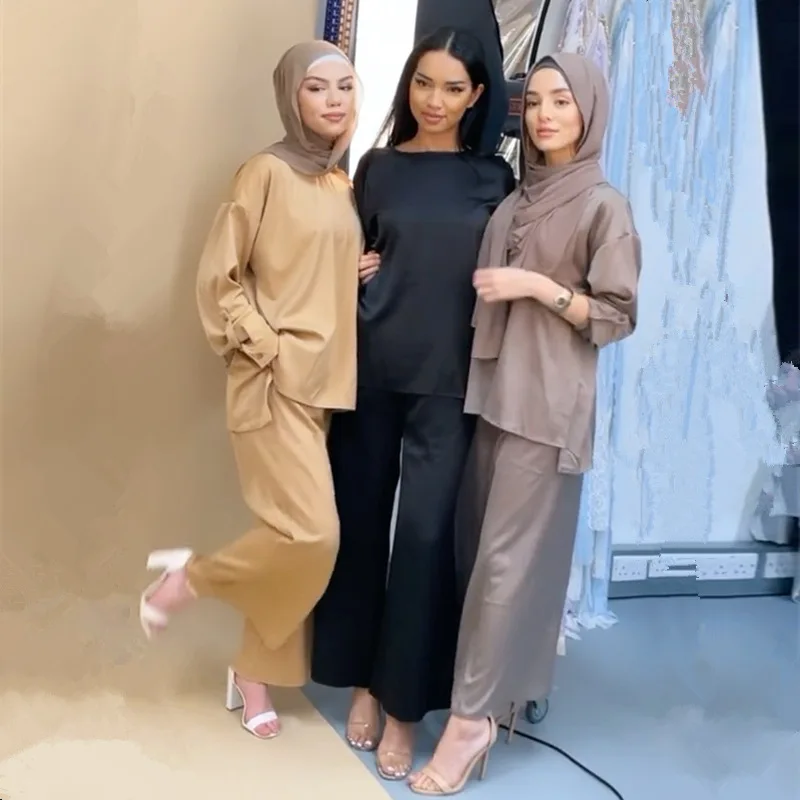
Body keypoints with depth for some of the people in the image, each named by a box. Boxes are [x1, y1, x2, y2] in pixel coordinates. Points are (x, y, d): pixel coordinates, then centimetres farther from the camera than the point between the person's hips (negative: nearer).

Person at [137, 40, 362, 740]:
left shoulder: (346, 185, 13)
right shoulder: (267, 172, -7)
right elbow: (218, 277, -8)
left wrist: (371, 272, 5)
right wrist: (267, 349, -13)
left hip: (328, 382, 7)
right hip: (275, 382, -7)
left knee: (299, 539, 8)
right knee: (313, 535, -14)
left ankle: (254, 677, 24)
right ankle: (187, 578, 11)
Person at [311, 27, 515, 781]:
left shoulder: (493, 177, 6)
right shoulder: (376, 167, 9)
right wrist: (353, 272, -6)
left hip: (448, 378, -2)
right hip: (371, 368, 2)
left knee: (425, 532, -3)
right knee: (359, 520, 6)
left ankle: (403, 702, 10)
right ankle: (362, 680, 23)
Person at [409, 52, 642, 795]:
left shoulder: (604, 205, -5)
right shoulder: (515, 198, 14)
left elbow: (618, 316, -8)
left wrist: (540, 286, -17)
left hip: (548, 404, -7)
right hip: (492, 388, 7)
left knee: (507, 557, -6)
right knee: (475, 548, 7)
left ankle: (471, 718, 2)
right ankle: (494, 691, 22)